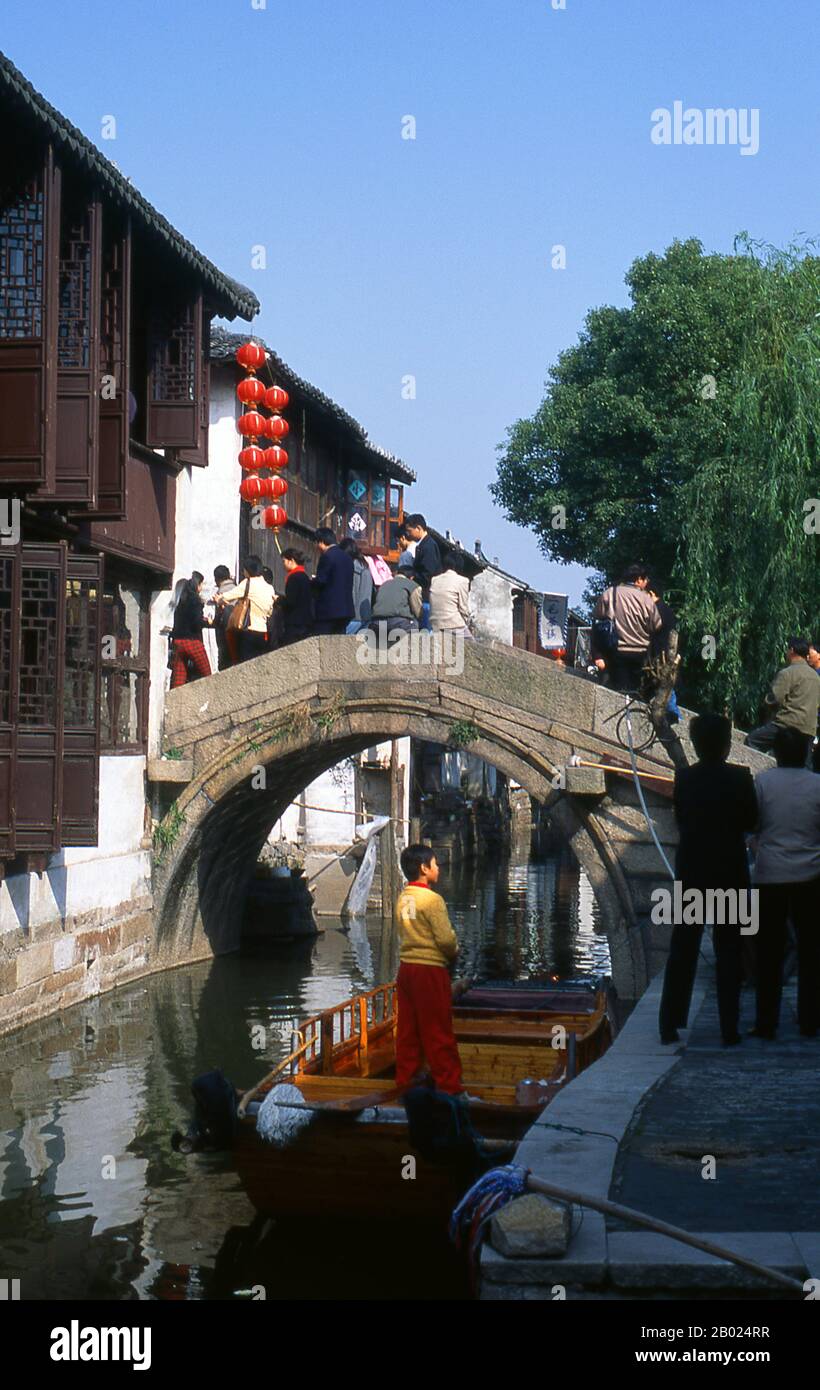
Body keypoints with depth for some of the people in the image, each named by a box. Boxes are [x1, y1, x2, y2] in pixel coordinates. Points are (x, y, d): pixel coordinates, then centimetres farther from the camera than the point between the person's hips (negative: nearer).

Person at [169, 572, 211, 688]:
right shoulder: (195, 600, -7)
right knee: (206, 674, 3)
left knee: (178, 678, 1)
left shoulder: (181, 601, 13)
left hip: (177, 642, 6)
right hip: (192, 641, -6)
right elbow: (197, 623, -14)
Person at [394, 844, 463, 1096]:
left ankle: (405, 1081, 15)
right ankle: (449, 1086, 3)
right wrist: (454, 952, 4)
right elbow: (446, 938, -18)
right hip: (430, 969, -7)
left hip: (406, 968, 7)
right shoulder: (431, 899, -14)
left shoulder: (402, 898, 9)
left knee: (408, 1030, 11)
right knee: (439, 1032, -2)